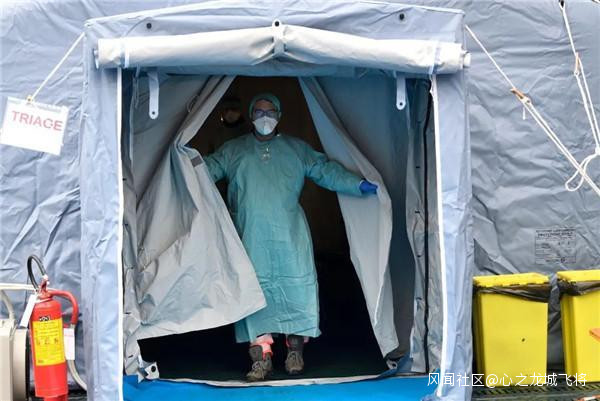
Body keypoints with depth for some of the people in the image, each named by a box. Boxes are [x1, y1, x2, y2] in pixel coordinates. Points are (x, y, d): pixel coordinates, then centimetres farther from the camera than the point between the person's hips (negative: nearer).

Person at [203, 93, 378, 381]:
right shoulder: (233, 150, 16)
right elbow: (208, 168, 9)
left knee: (297, 288, -4)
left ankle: (295, 349, 11)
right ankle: (261, 356, 1)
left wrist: (360, 185, 2)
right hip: (251, 237, 0)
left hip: (290, 236, 0)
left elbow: (327, 171, 11)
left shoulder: (297, 149, 15)